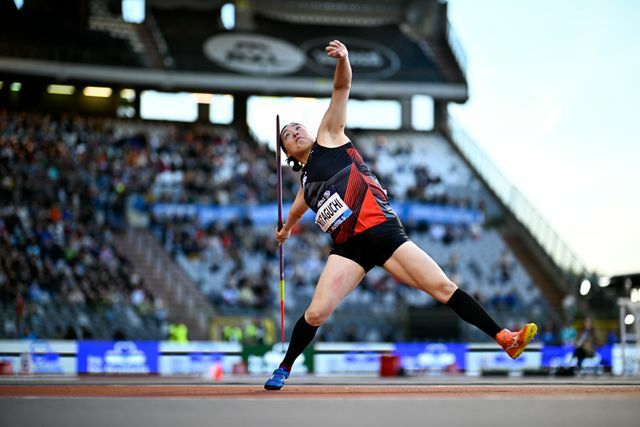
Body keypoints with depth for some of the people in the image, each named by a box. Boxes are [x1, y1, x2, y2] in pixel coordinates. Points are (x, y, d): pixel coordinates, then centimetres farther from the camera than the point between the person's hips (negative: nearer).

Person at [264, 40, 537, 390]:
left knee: (444, 288, -11)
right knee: (316, 313, -12)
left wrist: (343, 60, -20)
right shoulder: (304, 179, 22)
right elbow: (299, 207, 47)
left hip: (385, 232, -3)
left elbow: (341, 90, -2)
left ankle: (505, 339, -12)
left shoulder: (328, 138, 11)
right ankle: (284, 370, 8)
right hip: (349, 247, 3)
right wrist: (286, 229, 65)